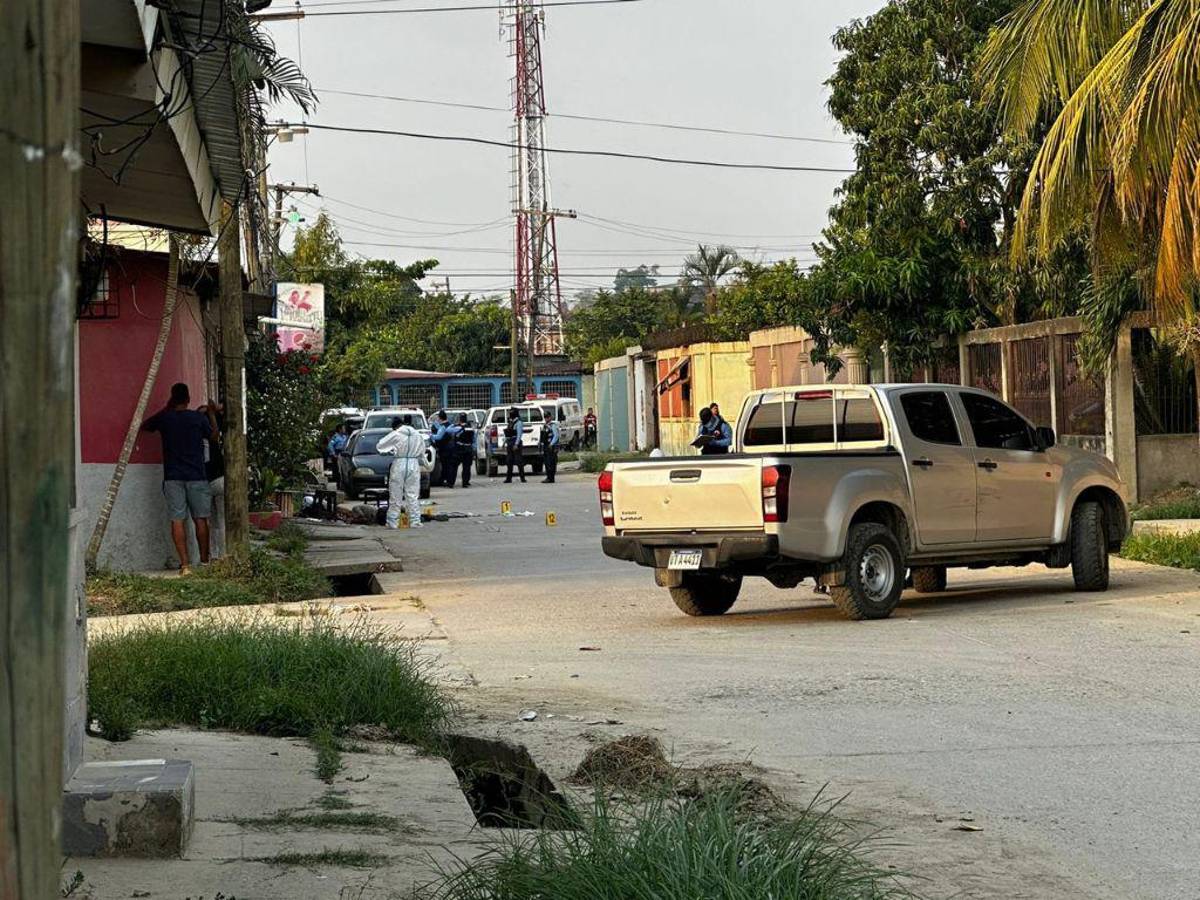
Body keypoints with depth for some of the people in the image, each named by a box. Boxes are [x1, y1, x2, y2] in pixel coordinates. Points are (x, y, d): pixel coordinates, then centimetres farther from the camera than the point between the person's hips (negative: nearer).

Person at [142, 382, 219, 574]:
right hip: (197, 476, 0)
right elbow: (214, 437, 13)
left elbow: (145, 426, 21)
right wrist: (212, 414, 23)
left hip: (172, 476, 0)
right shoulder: (199, 418, -3)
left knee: (177, 520, -1)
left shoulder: (164, 418, 1)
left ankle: (185, 564, -8)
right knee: (200, 519, 9)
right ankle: (204, 561, 15)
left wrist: (166, 409, 24)